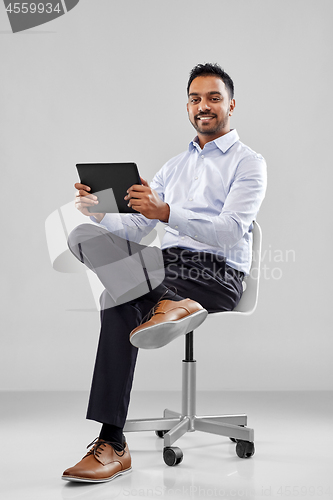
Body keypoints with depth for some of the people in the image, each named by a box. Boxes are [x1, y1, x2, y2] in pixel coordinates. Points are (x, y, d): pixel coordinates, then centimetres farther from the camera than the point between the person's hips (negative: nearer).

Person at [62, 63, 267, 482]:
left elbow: (230, 232, -12)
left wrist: (165, 212, -27)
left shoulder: (248, 162, 7)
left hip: (217, 275, -6)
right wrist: (99, 211, -6)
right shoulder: (175, 165, 28)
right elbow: (134, 227, 17)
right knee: (86, 236, -26)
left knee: (118, 301, -34)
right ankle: (169, 303, -41)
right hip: (165, 264, 6)